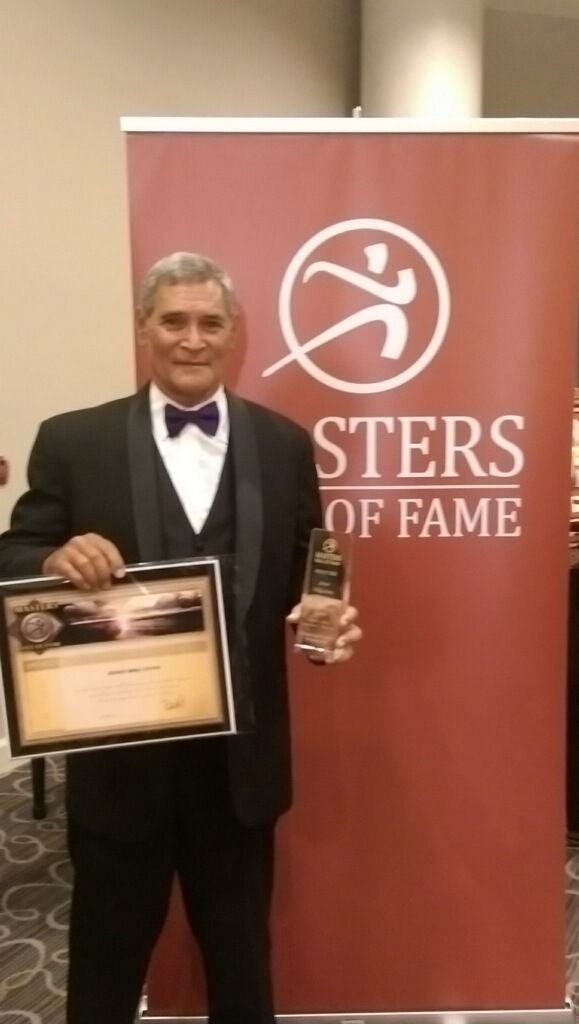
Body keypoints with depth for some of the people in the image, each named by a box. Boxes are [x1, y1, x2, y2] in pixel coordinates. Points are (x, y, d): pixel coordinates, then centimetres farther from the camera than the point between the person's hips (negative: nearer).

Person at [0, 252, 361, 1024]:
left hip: (241, 752, 2)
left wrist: (326, 620, -17)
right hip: (118, 752, -1)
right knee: (108, 954, 21)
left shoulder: (284, 445, 1)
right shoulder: (73, 441, -4)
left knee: (241, 952, 24)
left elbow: (306, 575, 4)